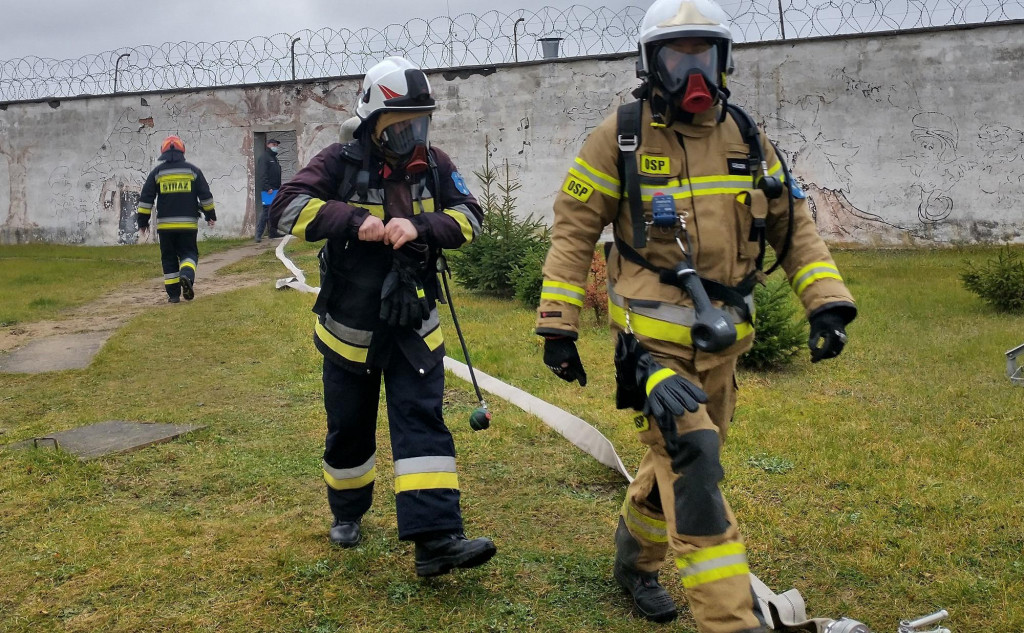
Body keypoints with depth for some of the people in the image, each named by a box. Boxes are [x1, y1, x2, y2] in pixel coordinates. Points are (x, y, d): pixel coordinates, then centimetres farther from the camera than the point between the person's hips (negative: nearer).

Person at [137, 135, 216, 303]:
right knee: (189, 253, 9)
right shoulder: (193, 170, 4)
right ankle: (187, 275, -23)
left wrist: (143, 221, 10)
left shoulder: (157, 172, 4)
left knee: (169, 258, 10)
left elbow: (146, 198, 3)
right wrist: (211, 215, 17)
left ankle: (173, 293, 8)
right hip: (188, 224, 0)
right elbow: (205, 195, 5)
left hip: (165, 224, 0)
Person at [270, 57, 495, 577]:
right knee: (350, 428, 14)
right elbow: (288, 209, -20)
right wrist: (354, 220, -31)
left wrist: (420, 225, -26)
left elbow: (469, 217, -7)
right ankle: (347, 514, 38)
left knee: (423, 422, -8)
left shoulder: (434, 164, 0)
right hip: (350, 326, -1)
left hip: (413, 324, 2)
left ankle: (436, 539, -11)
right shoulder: (340, 162, -10)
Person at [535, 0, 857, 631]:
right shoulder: (621, 136, -5)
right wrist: (558, 324, -5)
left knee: (679, 464, 17)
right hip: (655, 338, -5)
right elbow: (574, 228, -2)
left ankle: (634, 560, 42)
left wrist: (827, 300, 0)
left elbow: (793, 225, 12)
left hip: (723, 341, 6)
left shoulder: (746, 139, 7)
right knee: (693, 465, -17)